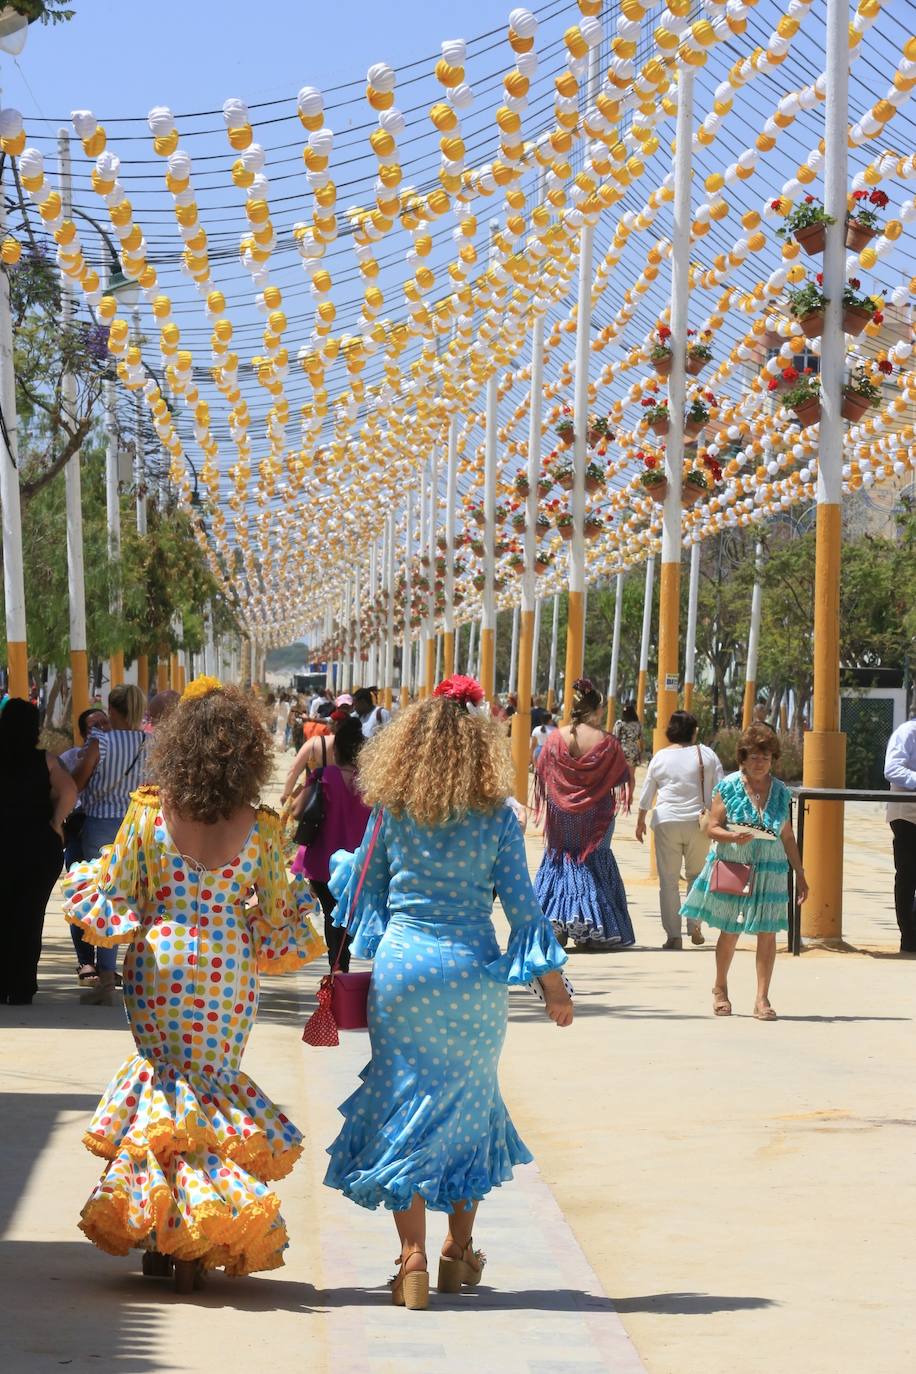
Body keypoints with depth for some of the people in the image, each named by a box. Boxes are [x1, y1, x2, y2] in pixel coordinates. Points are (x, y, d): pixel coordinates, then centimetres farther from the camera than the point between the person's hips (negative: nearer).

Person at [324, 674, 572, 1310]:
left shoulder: (390, 811, -1)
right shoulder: (496, 816, -5)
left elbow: (364, 889, 9)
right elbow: (521, 902, -4)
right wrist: (554, 986, 3)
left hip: (401, 965, 0)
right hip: (473, 973, 0)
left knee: (406, 1107, 6)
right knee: (471, 1106, 17)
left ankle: (414, 1259, -1)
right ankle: (460, 1252, 25)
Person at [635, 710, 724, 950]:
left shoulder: (661, 757, 2)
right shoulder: (706, 754, 2)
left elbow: (647, 793, 7)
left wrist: (640, 821, 18)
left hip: (667, 822, 0)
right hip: (698, 823, 1)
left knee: (668, 880, 4)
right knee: (697, 875, 17)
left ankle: (674, 936, 1)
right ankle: (695, 927, 7)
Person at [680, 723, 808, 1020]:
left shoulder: (780, 792, 7)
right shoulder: (728, 787, -2)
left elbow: (788, 837, 12)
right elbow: (712, 828, -4)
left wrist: (800, 874, 11)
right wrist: (733, 837, -24)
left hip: (770, 870, 2)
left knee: (767, 933, -3)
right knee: (730, 931, 5)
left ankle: (762, 998, 2)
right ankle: (720, 989, 27)